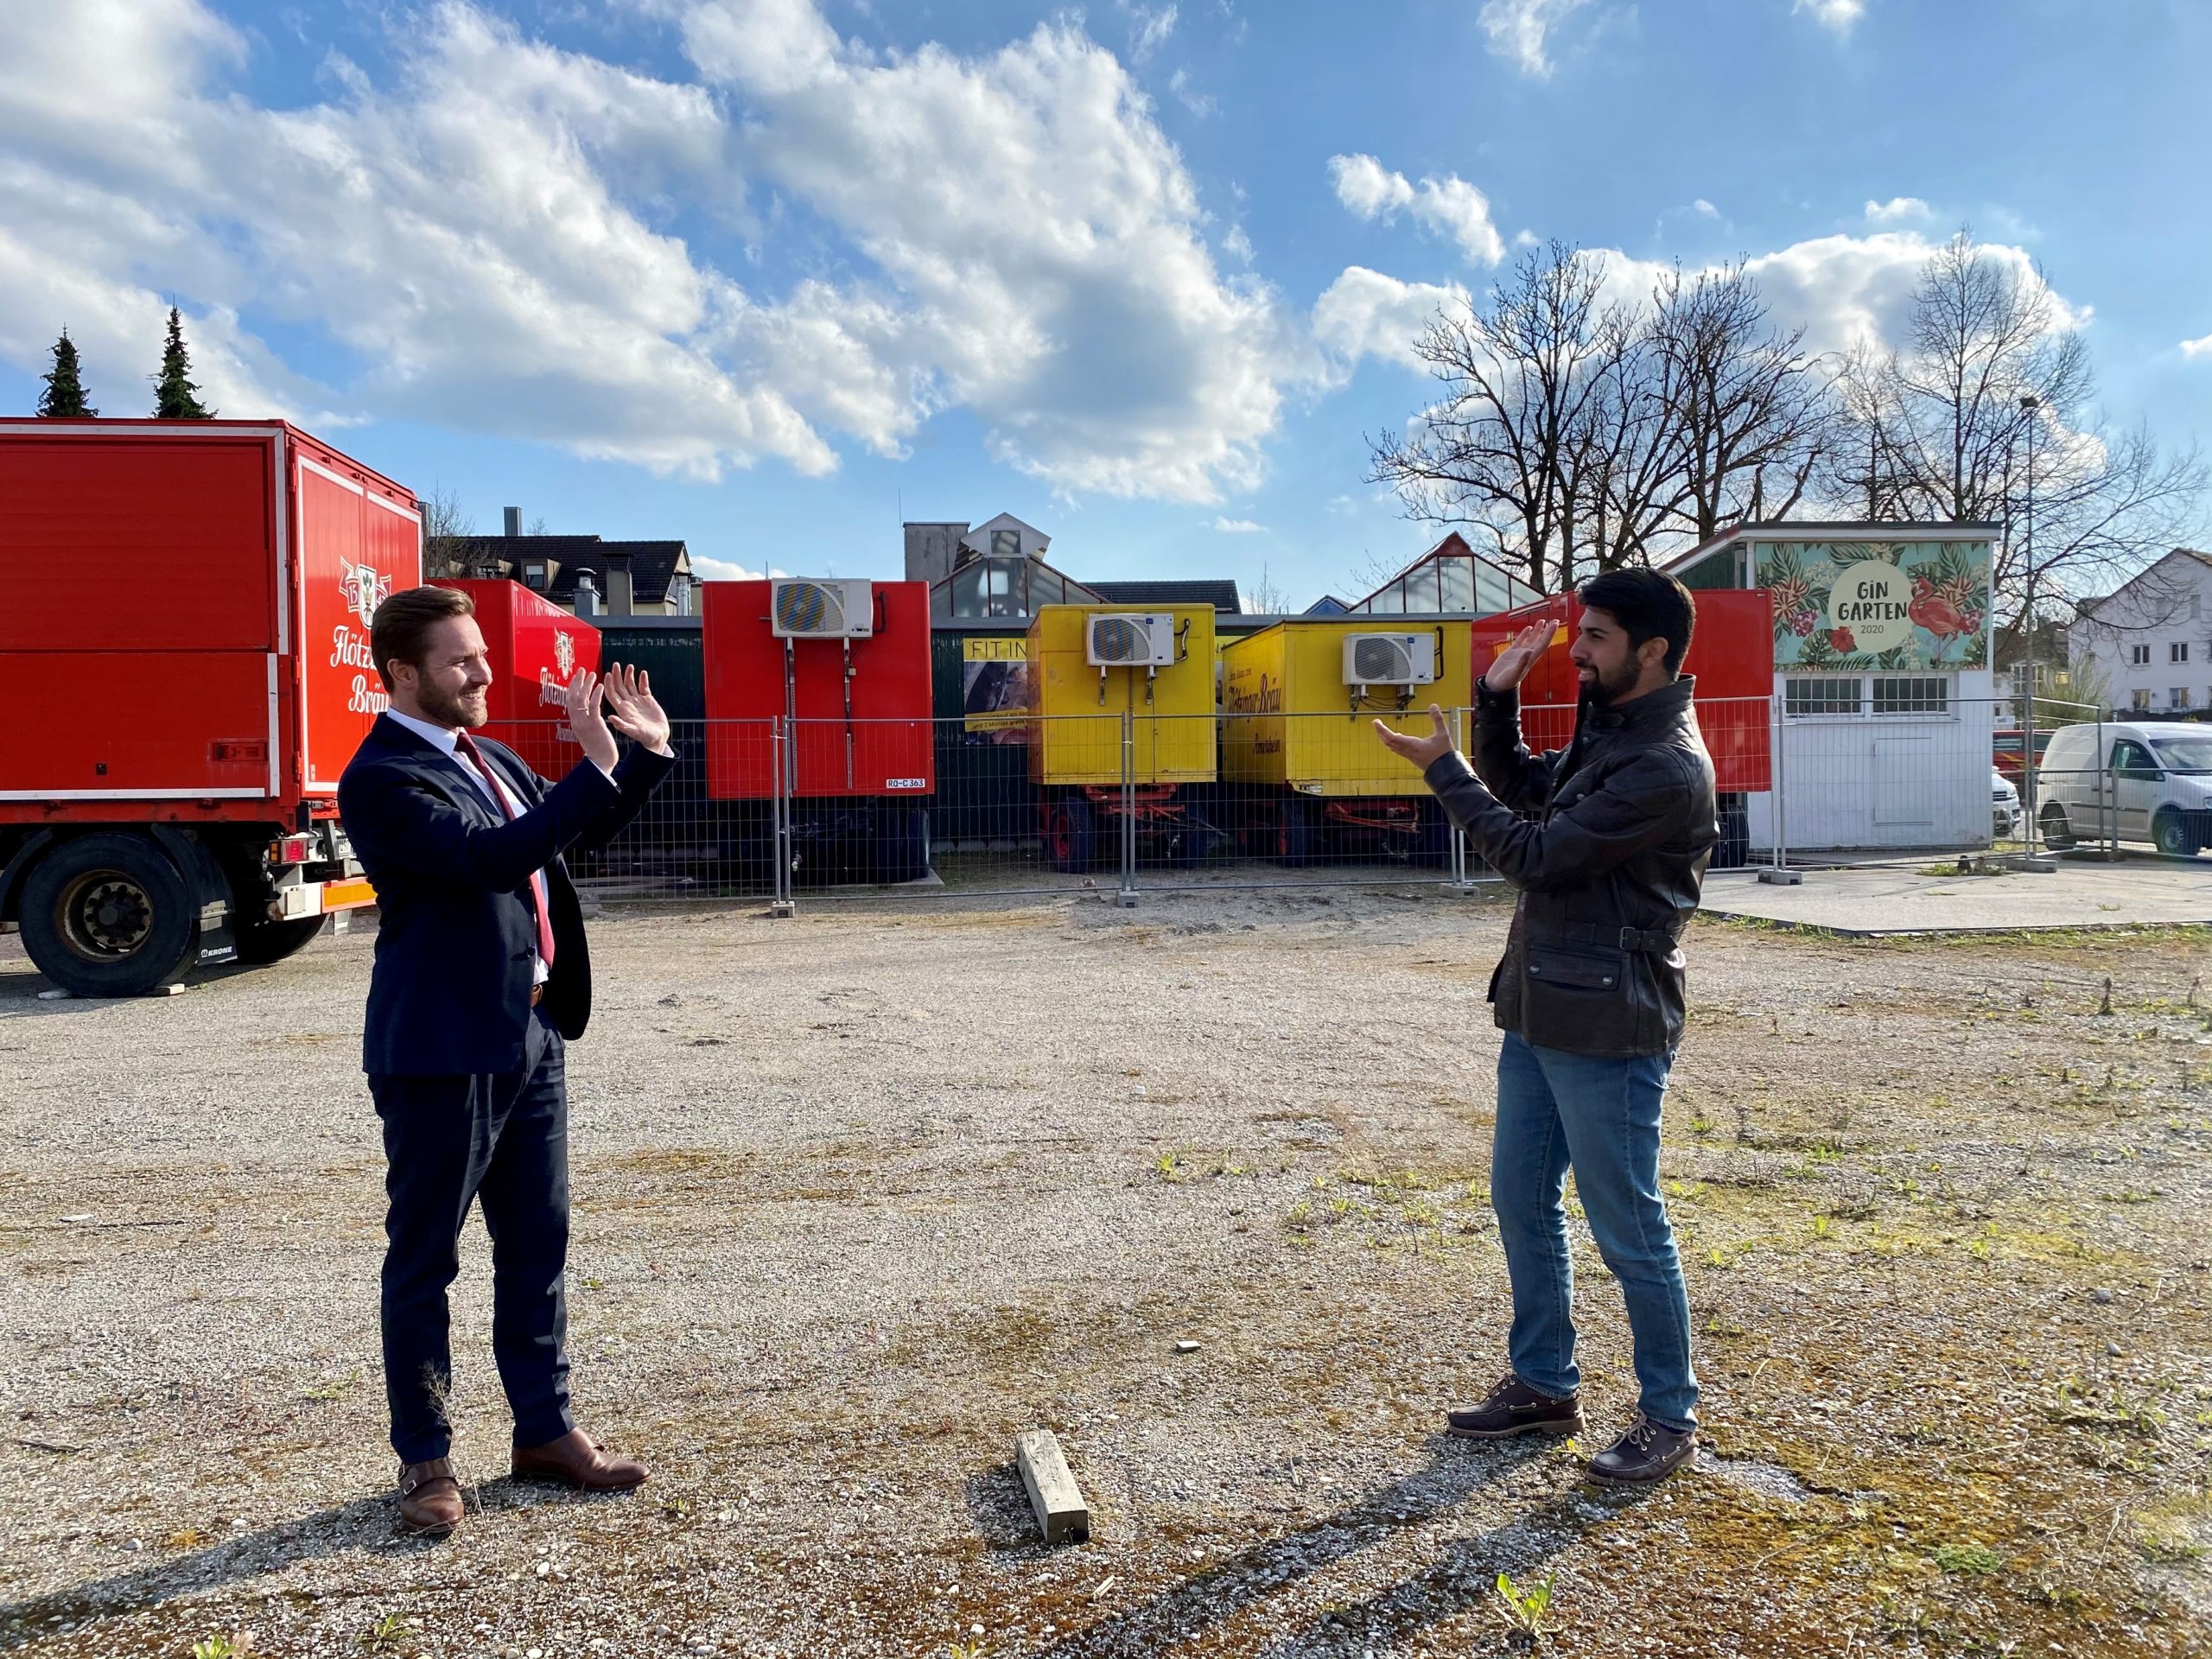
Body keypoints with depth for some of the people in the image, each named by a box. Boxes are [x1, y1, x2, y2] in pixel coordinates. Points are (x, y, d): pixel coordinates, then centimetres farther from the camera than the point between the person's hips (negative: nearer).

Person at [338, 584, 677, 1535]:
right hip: (440, 1052, -8)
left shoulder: (487, 757, 11)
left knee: (537, 1245, 15)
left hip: (529, 1035, 8)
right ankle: (425, 1461, 21)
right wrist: (594, 766, -31)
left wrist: (648, 754, 9)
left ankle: (545, 1431, 28)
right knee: (424, 1260, 7)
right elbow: (488, 856, -29)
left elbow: (575, 835, 22)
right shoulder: (383, 777, -15)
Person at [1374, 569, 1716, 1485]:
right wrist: (1497, 697, 10)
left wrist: (1443, 769, -11)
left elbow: (1535, 854, -20)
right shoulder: (1605, 734, 10)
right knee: (1521, 1202, 17)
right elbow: (1518, 787, 24)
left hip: (1606, 1032, -10)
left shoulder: (1667, 768, -20)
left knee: (1627, 1229, 3)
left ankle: (1670, 1418, 22)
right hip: (1538, 1014, 10)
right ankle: (1543, 1384, 33)